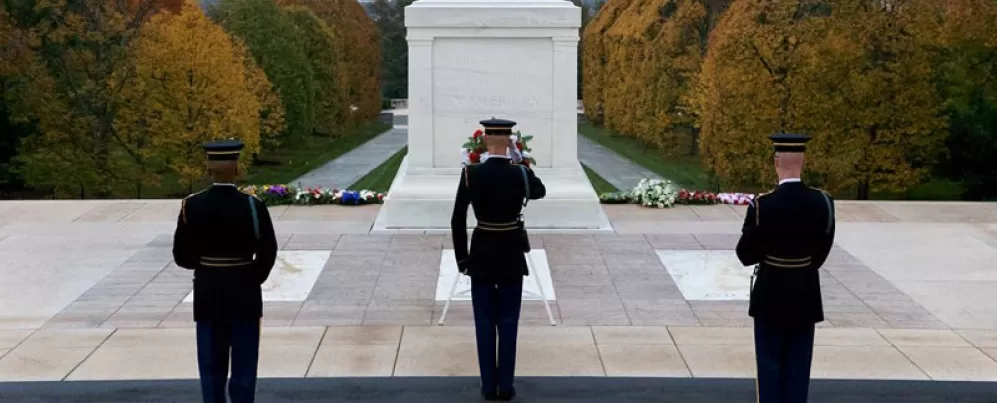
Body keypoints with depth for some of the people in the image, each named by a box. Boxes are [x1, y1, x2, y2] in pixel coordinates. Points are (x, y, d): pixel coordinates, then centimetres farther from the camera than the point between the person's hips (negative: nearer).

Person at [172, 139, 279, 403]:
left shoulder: (192, 206, -9)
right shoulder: (253, 206, -15)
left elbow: (182, 257, -4)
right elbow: (267, 254, -12)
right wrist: (253, 279, 7)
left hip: (207, 297, 2)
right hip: (244, 297, -2)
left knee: (212, 371, 11)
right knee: (243, 371, 6)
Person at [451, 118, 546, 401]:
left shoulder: (470, 173, -11)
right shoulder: (521, 174, -11)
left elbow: (457, 221, -7)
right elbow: (540, 192, 14)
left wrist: (462, 258, 4)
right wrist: (520, 162, 18)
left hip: (481, 255, 0)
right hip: (511, 257, 0)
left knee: (484, 323, 9)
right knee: (508, 323, 8)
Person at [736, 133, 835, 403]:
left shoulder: (762, 206, -19)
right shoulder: (822, 202, -9)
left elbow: (745, 255, -10)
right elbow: (822, 252, 2)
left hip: (770, 295, -3)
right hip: (806, 295, 3)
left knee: (769, 364, 8)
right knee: (798, 368, 12)